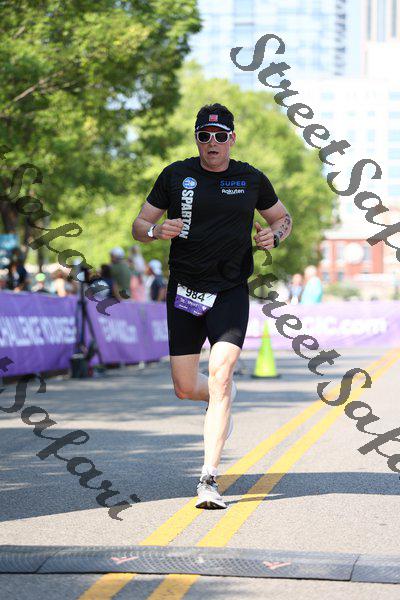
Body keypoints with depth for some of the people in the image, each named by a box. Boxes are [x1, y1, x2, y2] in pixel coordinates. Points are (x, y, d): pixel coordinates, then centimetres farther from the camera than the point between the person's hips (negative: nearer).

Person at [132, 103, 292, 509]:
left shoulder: (252, 180, 6)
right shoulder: (176, 175, 4)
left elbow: (282, 217, 21)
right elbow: (139, 226, 9)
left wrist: (274, 235, -2)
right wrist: (158, 230, -14)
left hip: (230, 292, -2)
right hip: (184, 290, 2)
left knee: (220, 374, -18)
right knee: (185, 388, 5)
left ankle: (209, 479, -17)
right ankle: (222, 398, 43)